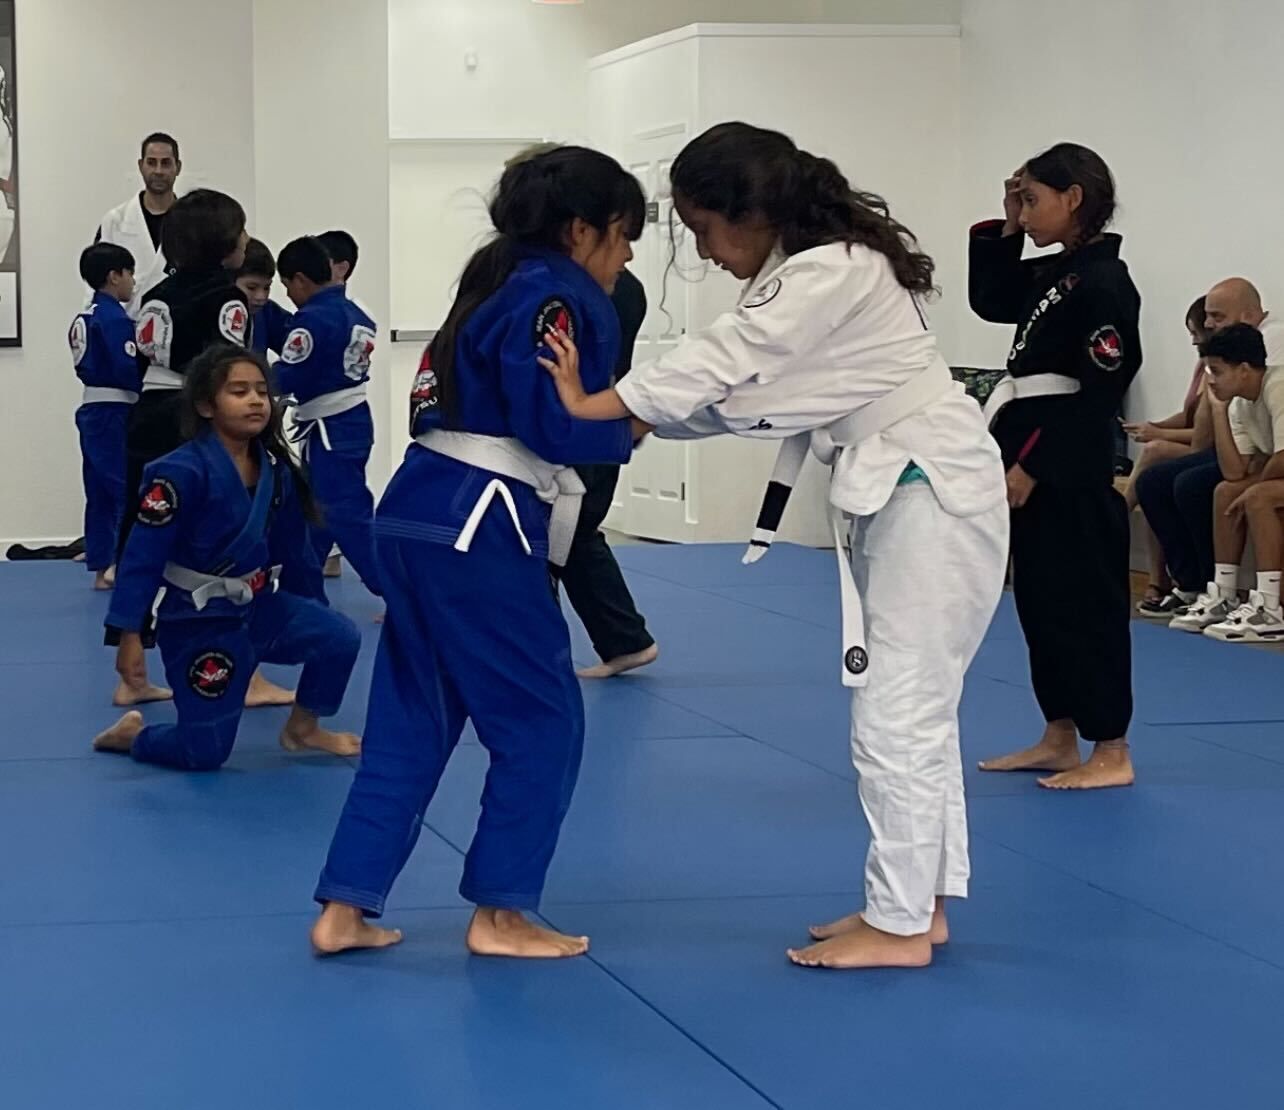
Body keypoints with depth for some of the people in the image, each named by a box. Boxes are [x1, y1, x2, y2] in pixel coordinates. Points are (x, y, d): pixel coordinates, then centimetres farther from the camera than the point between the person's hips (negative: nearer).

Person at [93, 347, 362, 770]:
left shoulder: (274, 468, -1)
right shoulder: (183, 472, -21)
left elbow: (288, 547, 13)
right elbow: (142, 556, -19)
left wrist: (305, 607, 20)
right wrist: (130, 635, -19)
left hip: (259, 606, 6)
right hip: (198, 621, -6)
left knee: (339, 638, -15)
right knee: (205, 752, -5)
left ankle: (302, 728, 12)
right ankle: (131, 734, 28)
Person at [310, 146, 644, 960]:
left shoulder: (506, 284, 21)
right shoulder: (556, 298, -9)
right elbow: (553, 423, -18)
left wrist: (618, 412, 13)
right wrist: (632, 429, -1)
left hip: (422, 515, 10)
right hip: (478, 528, -10)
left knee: (413, 718, 13)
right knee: (542, 718, 2)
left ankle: (346, 909, 13)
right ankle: (501, 913, 8)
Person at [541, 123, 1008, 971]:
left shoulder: (837, 274, -21)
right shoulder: (804, 273, 11)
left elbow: (724, 361, -26)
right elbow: (748, 392, 9)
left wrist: (588, 406, -24)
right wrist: (640, 421, -4)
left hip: (933, 497, -10)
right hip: (900, 495, 10)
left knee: (897, 711, -6)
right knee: (911, 707, 14)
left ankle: (901, 922, 2)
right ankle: (918, 902, 23)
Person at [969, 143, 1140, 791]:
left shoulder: (1104, 283, -17)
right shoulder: (1055, 274, 11)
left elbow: (1098, 393, -20)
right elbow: (989, 300, 25)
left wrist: (1033, 467, -20)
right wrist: (1006, 231, 11)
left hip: (1070, 472, -10)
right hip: (1035, 462, 10)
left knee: (1085, 604, -4)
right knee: (1042, 602, 14)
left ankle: (1111, 754, 3)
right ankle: (1060, 739, 23)